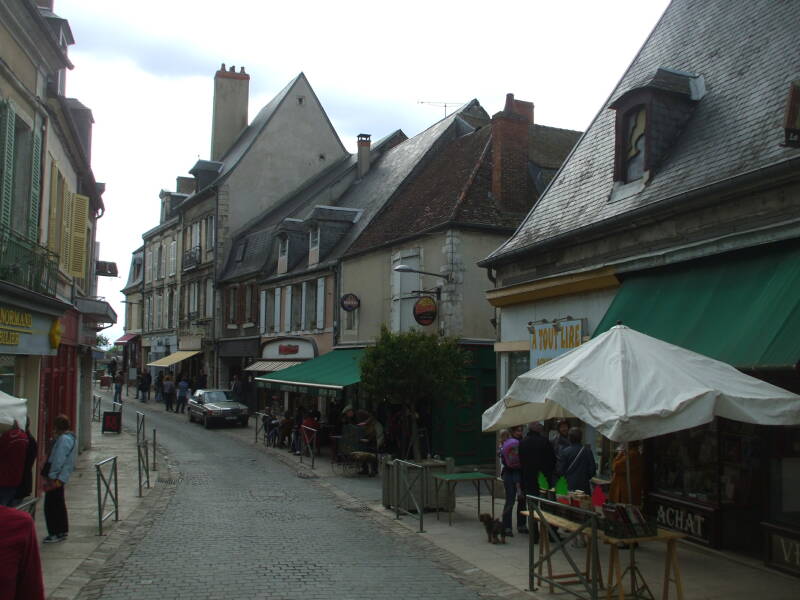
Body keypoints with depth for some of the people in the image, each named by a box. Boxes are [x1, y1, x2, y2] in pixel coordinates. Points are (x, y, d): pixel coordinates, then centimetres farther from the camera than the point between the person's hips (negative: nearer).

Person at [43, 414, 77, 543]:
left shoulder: (63, 439, -18)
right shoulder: (72, 438, 13)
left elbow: (58, 460, -22)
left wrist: (51, 477, -18)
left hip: (56, 478, -10)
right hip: (63, 477, 10)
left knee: (51, 506, -4)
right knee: (60, 504, 18)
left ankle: (55, 533, -1)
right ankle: (62, 531, 26)